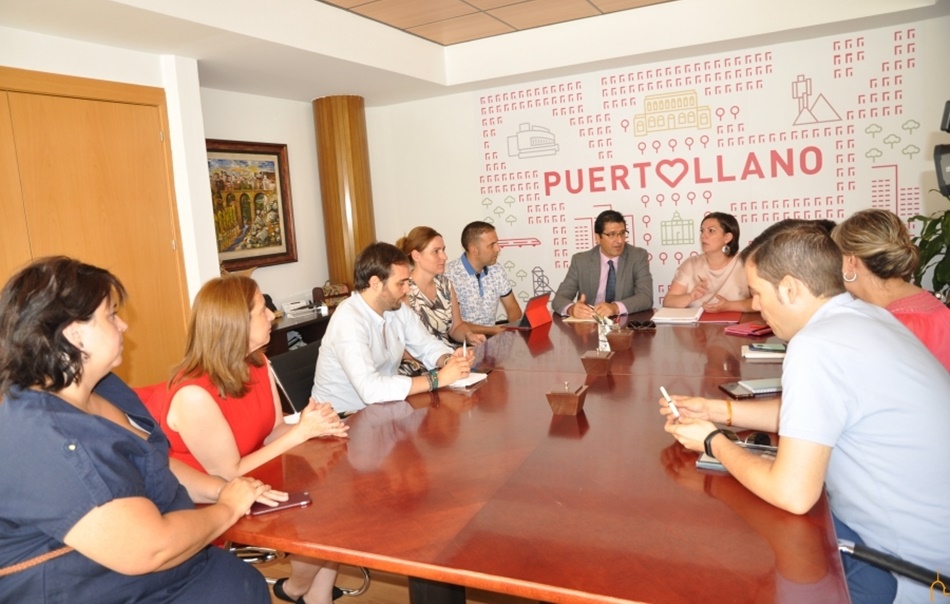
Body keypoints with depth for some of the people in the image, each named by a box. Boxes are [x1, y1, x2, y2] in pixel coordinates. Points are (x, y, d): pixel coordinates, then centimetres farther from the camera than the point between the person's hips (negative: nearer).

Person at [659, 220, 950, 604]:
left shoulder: (816, 345, -27)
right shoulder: (864, 315, 2)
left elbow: (792, 494, -25)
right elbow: (810, 412, 16)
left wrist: (713, 441, -10)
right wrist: (718, 411, 11)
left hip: (910, 570, -8)